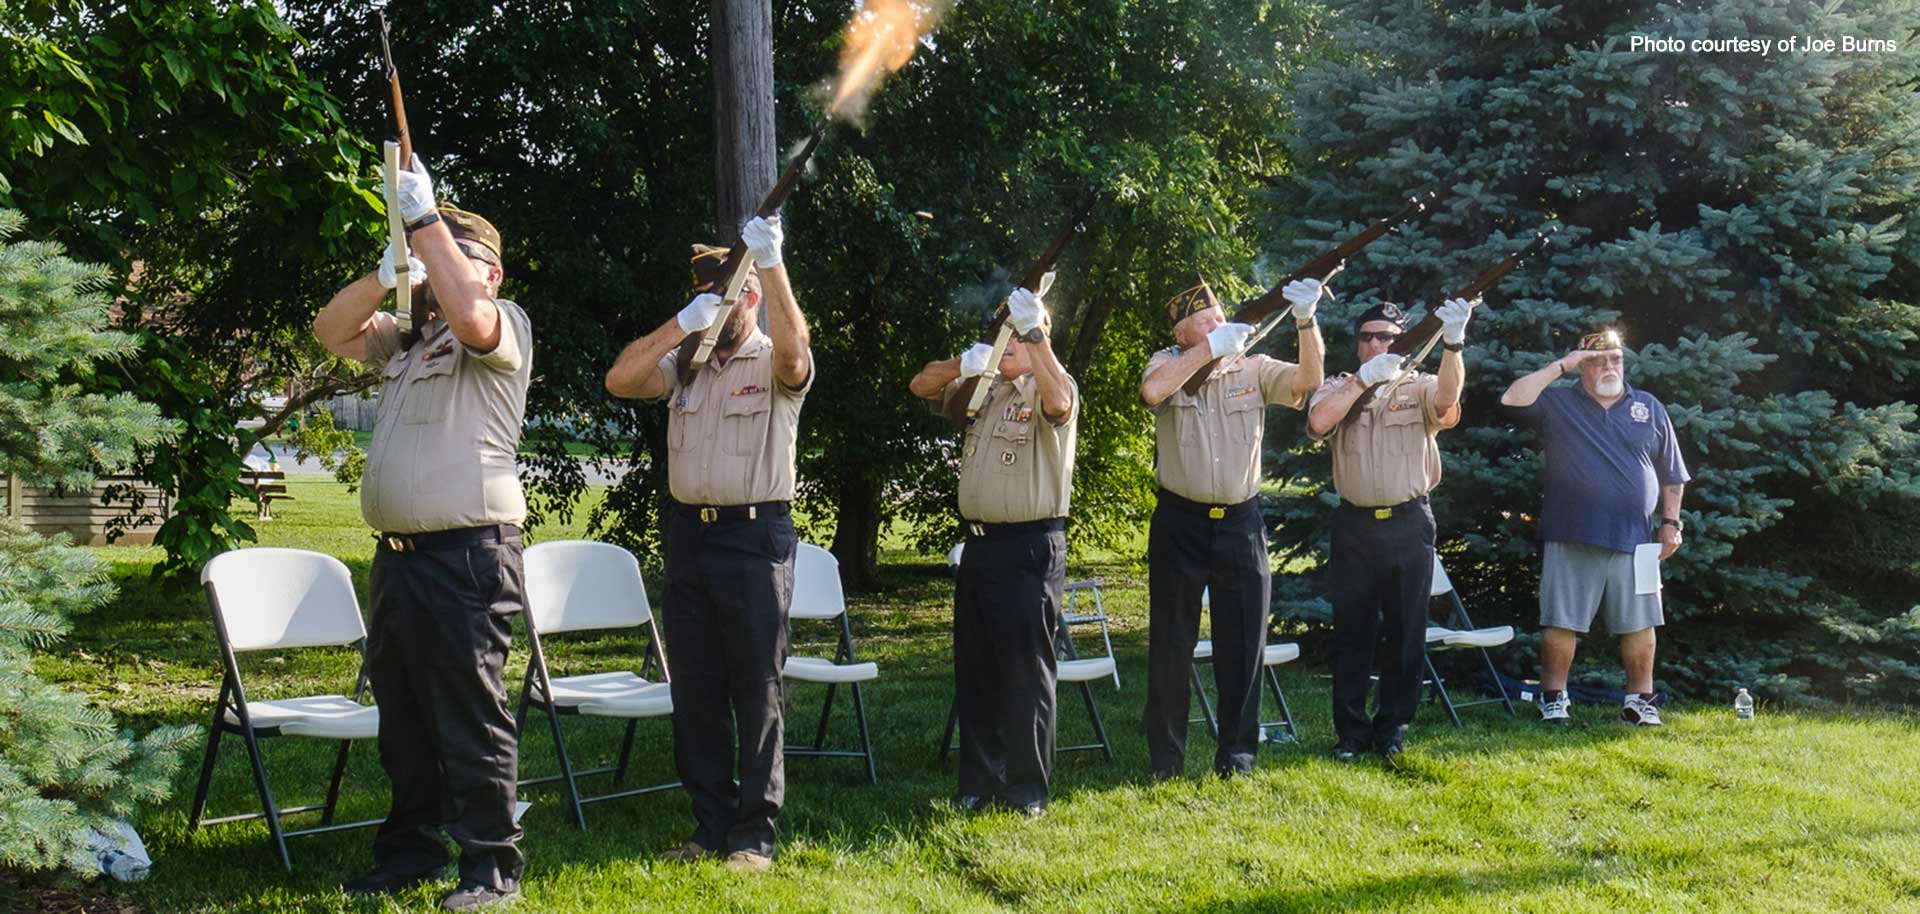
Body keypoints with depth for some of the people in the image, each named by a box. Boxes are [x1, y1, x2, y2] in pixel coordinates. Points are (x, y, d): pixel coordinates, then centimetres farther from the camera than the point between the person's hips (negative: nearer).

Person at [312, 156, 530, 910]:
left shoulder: (505, 325, -3)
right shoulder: (405, 340, 21)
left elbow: (467, 313, -24)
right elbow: (331, 330, 16)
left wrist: (424, 217, -19)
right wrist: (386, 275, 0)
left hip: (466, 557, -8)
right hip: (397, 556, 9)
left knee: (470, 720, -5)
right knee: (402, 720, 15)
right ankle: (411, 853, 26)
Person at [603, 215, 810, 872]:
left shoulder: (775, 366, -1)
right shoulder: (685, 365, 12)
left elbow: (793, 345, -25)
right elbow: (619, 380, -2)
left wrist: (771, 265, -34)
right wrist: (680, 326, -11)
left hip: (755, 536, -5)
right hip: (688, 531, 5)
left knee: (756, 687, -2)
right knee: (695, 688, 8)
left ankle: (754, 834, 3)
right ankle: (710, 824, 17)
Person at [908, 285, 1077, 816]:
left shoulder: (1049, 388, -6)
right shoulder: (982, 387, 14)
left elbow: (1060, 403, -29)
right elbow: (921, 387, 14)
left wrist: (1034, 333, -29)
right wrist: (961, 365, -6)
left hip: (1030, 547, -7)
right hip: (978, 542, 8)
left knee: (1026, 670, -3)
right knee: (974, 670, 11)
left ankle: (1028, 788, 5)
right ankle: (980, 782, 19)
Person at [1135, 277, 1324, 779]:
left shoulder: (1253, 368, 4)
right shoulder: (1169, 363, -1)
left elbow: (1308, 379, -9)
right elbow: (1152, 390, -23)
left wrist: (1306, 320, -22)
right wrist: (1210, 349, -21)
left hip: (1241, 522, 2)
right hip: (1180, 522, -2)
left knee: (1242, 644, 6)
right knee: (1171, 643, 5)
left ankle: (1236, 752, 19)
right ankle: (1166, 757, 15)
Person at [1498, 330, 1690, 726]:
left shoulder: (1650, 409, 14)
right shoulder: (1558, 403, 7)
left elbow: (1672, 475, 17)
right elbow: (1512, 399, -12)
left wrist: (1670, 522, 8)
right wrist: (1561, 366, -8)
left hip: (1633, 540, 2)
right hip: (1571, 540, -2)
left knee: (1639, 623, 4)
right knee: (1561, 623, 1)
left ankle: (1640, 698, 14)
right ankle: (1554, 698, 11)